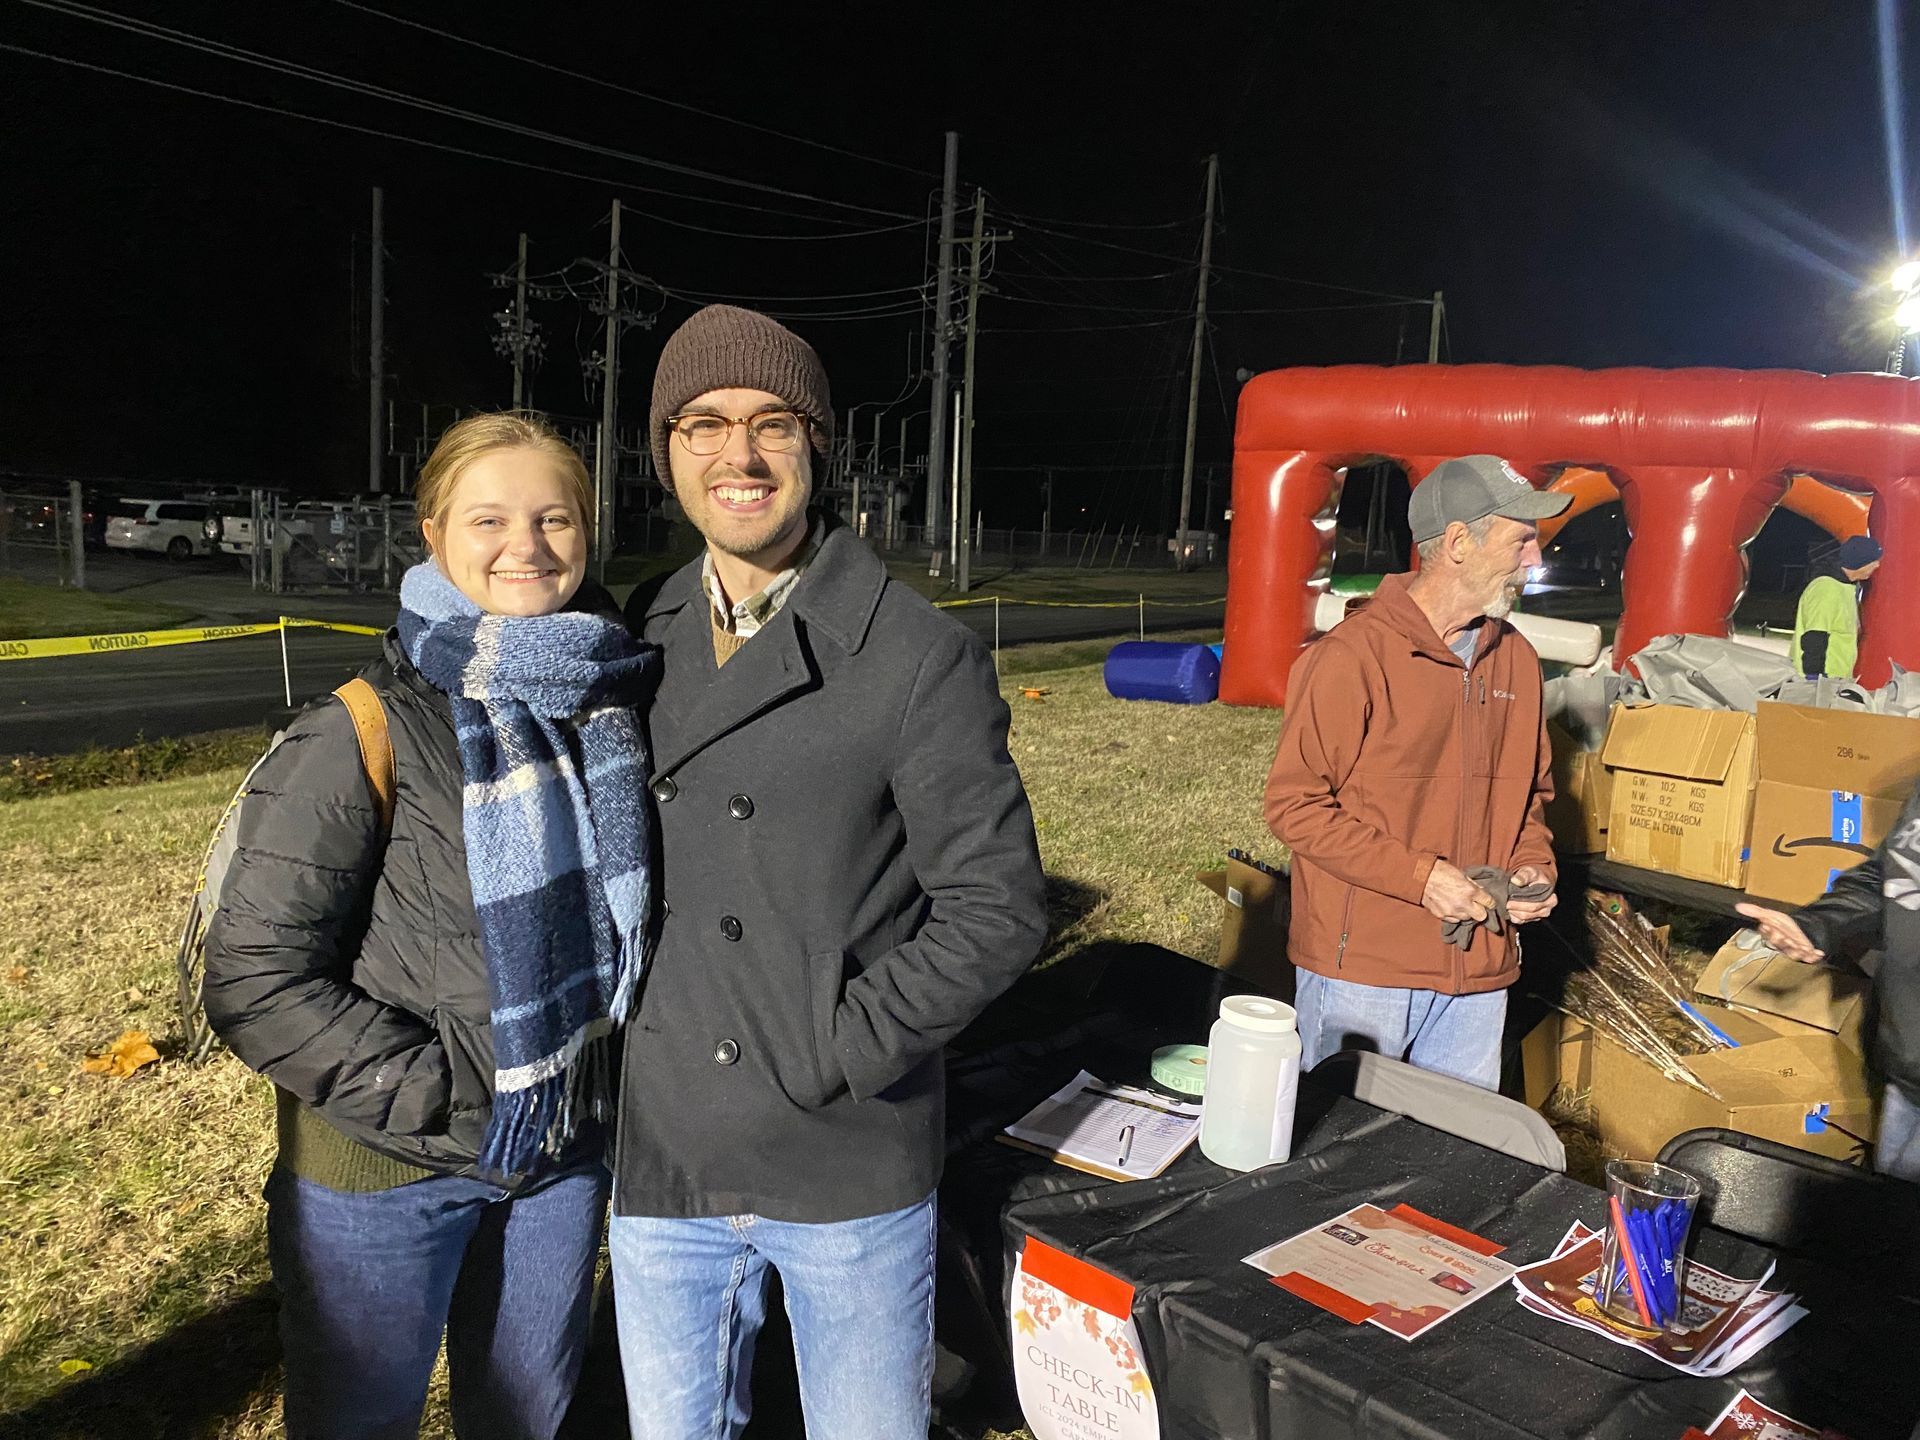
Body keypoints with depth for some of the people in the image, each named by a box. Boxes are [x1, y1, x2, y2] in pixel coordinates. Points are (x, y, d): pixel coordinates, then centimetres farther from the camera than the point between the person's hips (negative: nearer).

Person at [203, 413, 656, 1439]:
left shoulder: (614, 701, -3)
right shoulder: (366, 735, -18)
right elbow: (256, 980, -17)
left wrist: (613, 1075, 4)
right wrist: (439, 1098, -18)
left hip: (565, 1150, 4)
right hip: (387, 1174, -4)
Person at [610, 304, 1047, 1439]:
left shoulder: (922, 655, -13)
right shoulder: (640, 641, 2)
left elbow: (999, 906, -12)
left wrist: (842, 1050, -16)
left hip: (854, 1172, -3)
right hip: (664, 1162, 4)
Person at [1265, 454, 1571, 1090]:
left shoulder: (1516, 659, 8)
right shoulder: (1353, 656, -14)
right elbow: (1294, 805, -14)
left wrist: (1533, 865, 1)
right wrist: (1419, 876, -19)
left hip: (1479, 970, 6)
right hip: (1361, 967, -6)